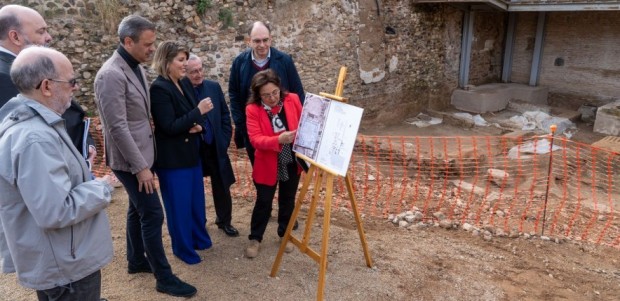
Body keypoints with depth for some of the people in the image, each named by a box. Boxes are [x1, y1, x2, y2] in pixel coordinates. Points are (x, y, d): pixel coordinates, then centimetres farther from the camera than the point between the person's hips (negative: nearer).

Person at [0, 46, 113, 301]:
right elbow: (56, 212, -32)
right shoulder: (35, 138, -29)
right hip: (66, 267, -10)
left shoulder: (24, 122, 6)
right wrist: (101, 188, -18)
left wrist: (81, 170, 8)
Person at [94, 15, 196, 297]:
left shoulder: (136, 67, 7)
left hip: (140, 153, 9)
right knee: (152, 214, -3)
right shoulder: (111, 75, -22)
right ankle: (164, 278, 10)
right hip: (129, 159, -9)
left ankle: (136, 261, 37)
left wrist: (144, 159, 14)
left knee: (138, 209, 19)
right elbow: (118, 127, -23)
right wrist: (140, 166, -20)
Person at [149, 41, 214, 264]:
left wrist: (199, 126, -7)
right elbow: (169, 126, -23)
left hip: (191, 152, 8)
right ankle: (183, 248, 24)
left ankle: (199, 238, 38)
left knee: (196, 199, 19)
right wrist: (198, 112, -21)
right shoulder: (159, 88, -17)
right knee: (179, 204, 7)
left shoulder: (184, 85, 8)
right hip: (172, 157, -8)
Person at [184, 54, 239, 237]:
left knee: (221, 186, 13)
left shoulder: (214, 87, 0)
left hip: (215, 146, 3)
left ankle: (224, 221, 31)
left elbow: (225, 114, 6)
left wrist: (224, 140, 0)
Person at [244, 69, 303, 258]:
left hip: (292, 162, 2)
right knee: (263, 202, 6)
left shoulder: (293, 100, -8)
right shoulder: (252, 109, -14)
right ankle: (255, 239, 25)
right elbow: (255, 139, -24)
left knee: (287, 200, 16)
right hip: (268, 164, -2)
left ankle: (284, 235, 36)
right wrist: (279, 140, -39)